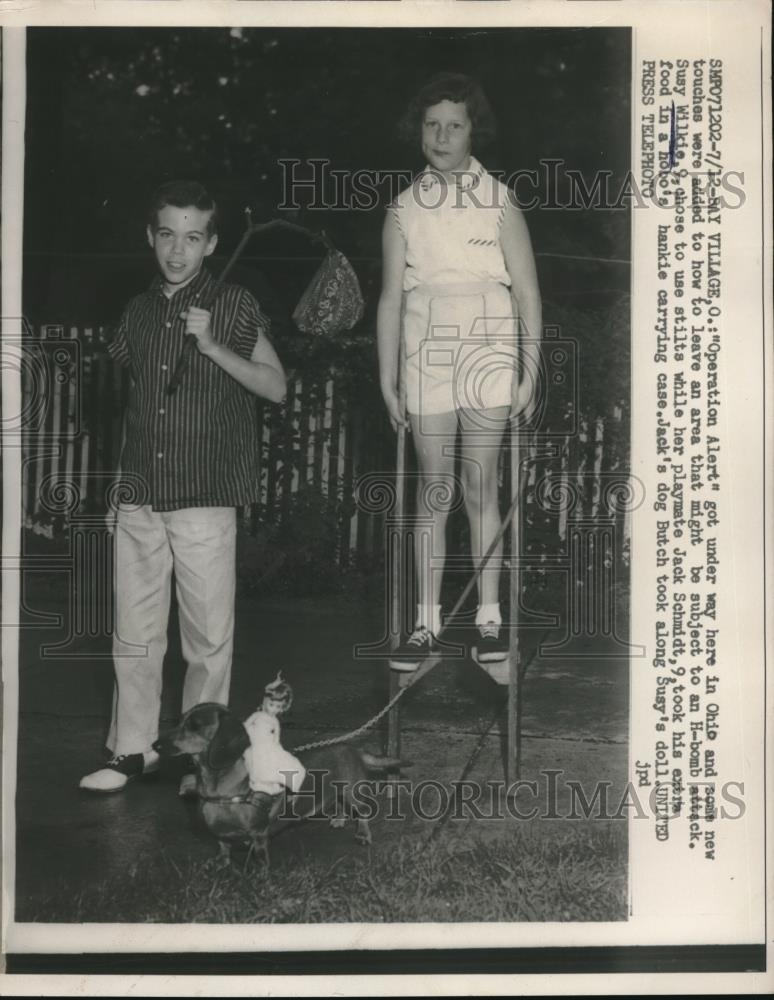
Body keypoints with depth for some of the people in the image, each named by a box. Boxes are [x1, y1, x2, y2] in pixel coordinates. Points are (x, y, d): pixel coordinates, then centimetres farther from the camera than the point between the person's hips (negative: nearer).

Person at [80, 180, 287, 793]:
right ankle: (133, 749, 20)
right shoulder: (140, 310, 13)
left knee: (209, 637, 1)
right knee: (134, 633, 8)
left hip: (206, 497, -4)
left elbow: (276, 387, -4)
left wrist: (211, 344, -15)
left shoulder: (234, 306, 0)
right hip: (140, 496, 4)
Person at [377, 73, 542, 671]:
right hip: (427, 356, 1)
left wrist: (530, 372, -5)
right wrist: (387, 382, 4)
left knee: (482, 488, 2)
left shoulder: (499, 201, 3)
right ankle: (427, 623, 9)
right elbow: (390, 299, 8)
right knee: (434, 491, 3)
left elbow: (527, 291, 1)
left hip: (489, 352, -1)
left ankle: (489, 619, 10)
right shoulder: (404, 209, 8)